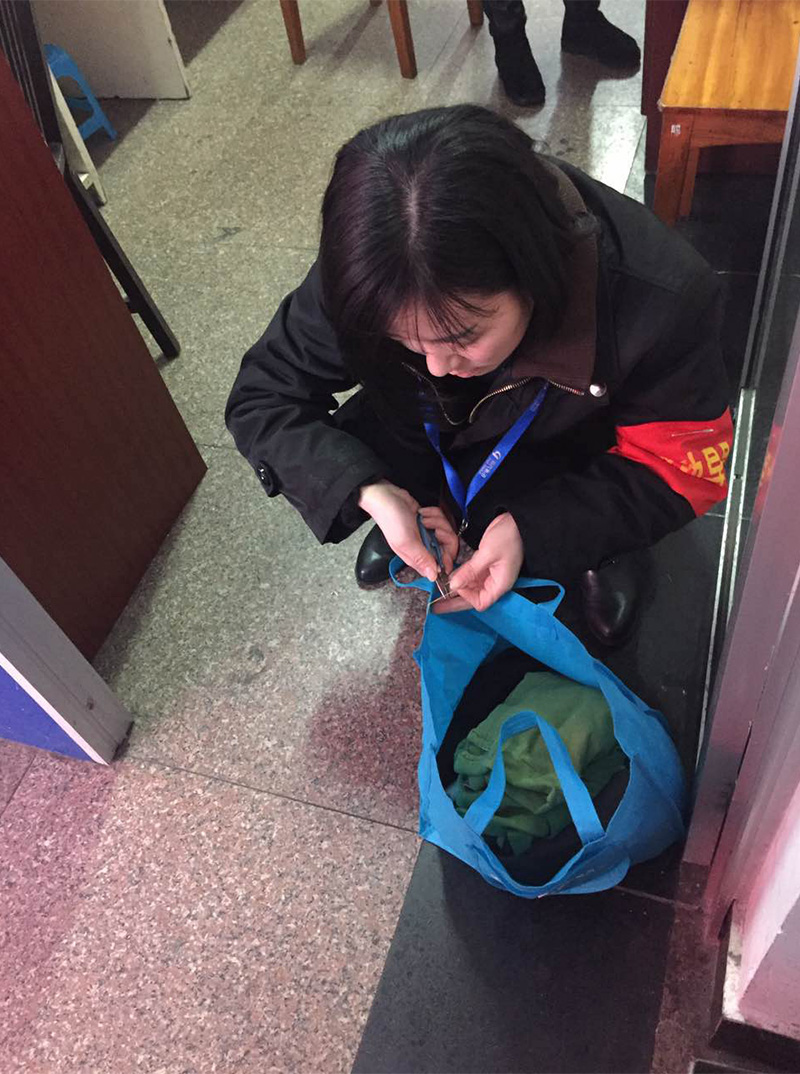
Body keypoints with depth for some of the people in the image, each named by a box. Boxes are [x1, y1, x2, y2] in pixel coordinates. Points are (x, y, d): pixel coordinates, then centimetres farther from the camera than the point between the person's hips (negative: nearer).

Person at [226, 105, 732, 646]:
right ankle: (430, 509, 13)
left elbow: (683, 467, -23)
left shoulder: (666, 298, -37)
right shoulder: (367, 278, -31)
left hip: (573, 448, -2)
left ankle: (595, 546, 5)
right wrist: (371, 493, -37)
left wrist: (531, 529, -38)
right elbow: (260, 399, -20)